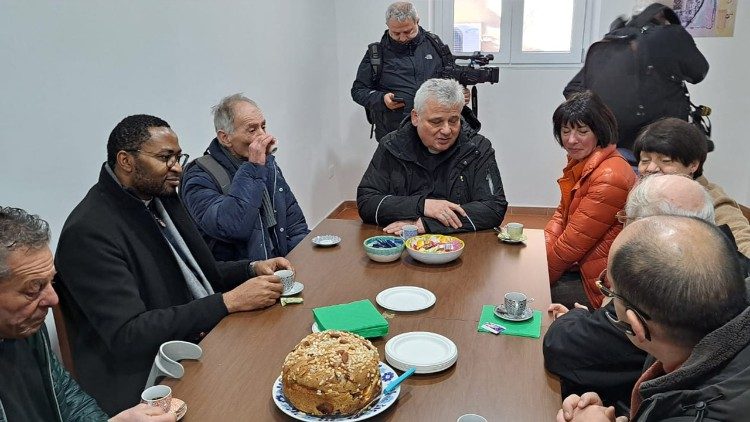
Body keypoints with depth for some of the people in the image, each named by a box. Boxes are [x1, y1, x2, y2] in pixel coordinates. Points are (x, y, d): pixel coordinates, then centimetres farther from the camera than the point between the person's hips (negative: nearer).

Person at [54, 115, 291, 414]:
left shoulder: (162, 198, 7)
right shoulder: (89, 232, -16)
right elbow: (128, 334, -22)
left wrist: (253, 269, -2)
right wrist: (229, 302, -24)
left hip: (209, 341, 8)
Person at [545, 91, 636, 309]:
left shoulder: (610, 177, -25)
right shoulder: (580, 163, 6)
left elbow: (574, 242, -23)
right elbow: (561, 215, 10)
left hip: (600, 284, -9)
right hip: (579, 265, 9)